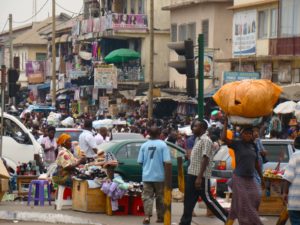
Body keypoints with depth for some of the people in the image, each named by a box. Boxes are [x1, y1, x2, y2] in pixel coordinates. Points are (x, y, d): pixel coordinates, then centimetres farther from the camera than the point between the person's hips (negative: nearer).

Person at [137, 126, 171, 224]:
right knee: (160, 197, 11)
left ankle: (147, 216, -15)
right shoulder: (162, 145, -8)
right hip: (159, 176, -1)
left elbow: (140, 161, 2)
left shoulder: (144, 145, 1)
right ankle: (160, 217, 18)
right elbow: (167, 161, -13)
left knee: (147, 196, 1)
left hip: (147, 176, 1)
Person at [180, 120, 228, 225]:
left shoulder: (206, 140, -14)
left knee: (208, 200, -3)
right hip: (192, 174, 9)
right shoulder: (198, 139, 16)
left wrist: (199, 177, -25)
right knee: (188, 201, 9)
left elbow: (205, 159, -20)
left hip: (201, 177, -9)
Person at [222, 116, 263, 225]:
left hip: (251, 179, 5)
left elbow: (256, 163, 17)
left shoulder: (253, 146, 9)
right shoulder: (237, 144, -6)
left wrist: (261, 178, 18)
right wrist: (226, 122, -22)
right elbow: (224, 138, -23)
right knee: (242, 203, -3)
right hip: (239, 178, -5)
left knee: (255, 199, -2)